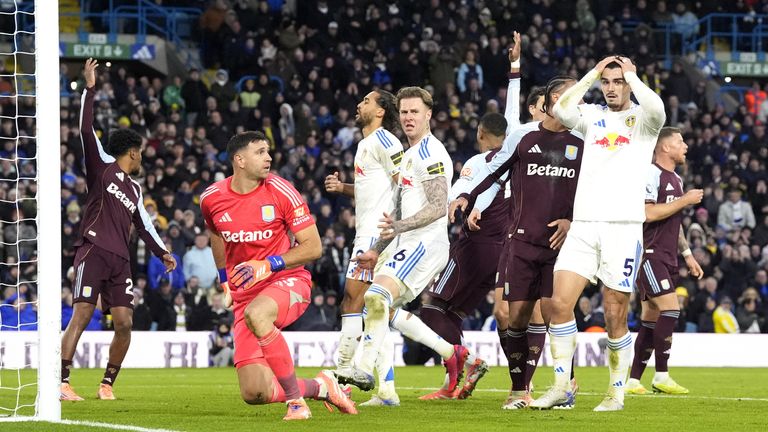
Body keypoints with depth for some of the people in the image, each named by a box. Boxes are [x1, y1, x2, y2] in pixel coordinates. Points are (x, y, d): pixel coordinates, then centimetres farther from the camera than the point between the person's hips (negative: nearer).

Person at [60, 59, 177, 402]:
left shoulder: (135, 189, 24)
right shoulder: (102, 168, 4)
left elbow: (143, 224, 33)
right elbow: (86, 130, -6)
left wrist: (162, 252, 26)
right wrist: (89, 89, -11)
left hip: (120, 260, 7)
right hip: (94, 252, -7)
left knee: (124, 324, -3)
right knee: (81, 316, -15)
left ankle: (108, 384, 10)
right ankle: (62, 383, -19)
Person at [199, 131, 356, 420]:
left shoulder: (280, 191, -11)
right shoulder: (211, 199, 0)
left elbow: (313, 247, -10)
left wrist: (269, 265, -21)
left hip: (287, 280, -4)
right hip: (244, 294, 4)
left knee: (255, 314, -41)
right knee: (254, 394, -10)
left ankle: (296, 401, -29)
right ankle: (320, 387, 21)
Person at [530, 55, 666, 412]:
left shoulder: (641, 119, 4)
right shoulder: (592, 116, 13)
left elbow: (656, 108, -21)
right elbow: (562, 110, -7)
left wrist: (630, 74, -6)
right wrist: (593, 73, -1)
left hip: (624, 226, -3)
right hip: (583, 225, 3)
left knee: (615, 317, -1)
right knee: (560, 303, -8)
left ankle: (617, 393, 12)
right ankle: (561, 387, 1)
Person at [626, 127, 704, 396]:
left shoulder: (675, 179, 20)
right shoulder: (651, 174, -11)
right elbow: (649, 213, -21)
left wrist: (687, 255, 26)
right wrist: (685, 200, -15)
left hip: (666, 258, 9)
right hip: (649, 255, -9)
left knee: (651, 320, 7)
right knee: (670, 308, -17)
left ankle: (633, 380, 10)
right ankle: (661, 376, -13)